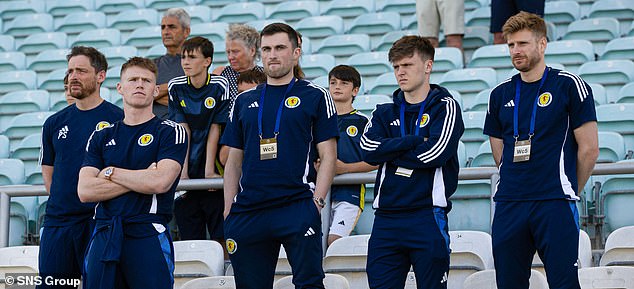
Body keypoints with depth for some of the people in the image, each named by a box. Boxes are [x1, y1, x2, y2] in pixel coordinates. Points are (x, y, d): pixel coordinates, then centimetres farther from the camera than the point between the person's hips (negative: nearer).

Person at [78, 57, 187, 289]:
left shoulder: (170, 132, 4)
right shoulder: (101, 137, 15)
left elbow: (160, 182, -13)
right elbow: (85, 191, 1)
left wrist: (111, 173, 0)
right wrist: (141, 179, -5)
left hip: (148, 235, -4)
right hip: (103, 236, 4)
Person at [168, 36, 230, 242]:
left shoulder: (219, 86, -6)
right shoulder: (176, 87, 2)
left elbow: (215, 130, -6)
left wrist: (210, 171, -10)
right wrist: (183, 172, -8)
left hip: (212, 175, -2)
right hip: (188, 174, 2)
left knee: (220, 236, -5)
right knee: (189, 238, 2)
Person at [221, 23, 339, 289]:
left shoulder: (315, 96, 7)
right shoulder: (244, 101, 17)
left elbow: (328, 156, 2)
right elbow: (234, 160, 18)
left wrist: (317, 201, -10)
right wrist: (229, 212, 9)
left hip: (298, 207, -4)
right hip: (248, 212, 4)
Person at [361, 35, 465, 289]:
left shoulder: (445, 107, 3)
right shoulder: (385, 113, 17)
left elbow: (435, 153, -12)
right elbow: (368, 149, -2)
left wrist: (389, 152, -2)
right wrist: (417, 140, -8)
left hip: (427, 217, -4)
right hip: (386, 218, 4)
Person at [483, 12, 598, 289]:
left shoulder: (569, 85, -1)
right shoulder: (501, 94, 13)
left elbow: (589, 149, 0)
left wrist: (569, 191, 7)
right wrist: (518, 186, 12)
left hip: (555, 204, -5)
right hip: (508, 204, 5)